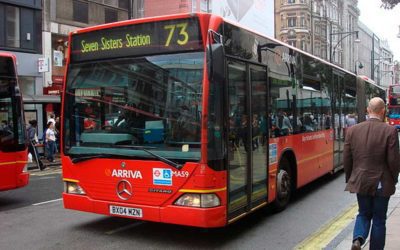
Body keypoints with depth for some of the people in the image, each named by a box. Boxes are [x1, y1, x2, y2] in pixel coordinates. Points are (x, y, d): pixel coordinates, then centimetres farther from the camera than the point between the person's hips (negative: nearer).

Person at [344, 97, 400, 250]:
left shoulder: (352, 130, -4)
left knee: (364, 213, 19)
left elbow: (346, 160, 0)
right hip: (382, 184, -2)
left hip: (360, 182, 3)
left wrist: (350, 179, 14)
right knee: (379, 219, 13)